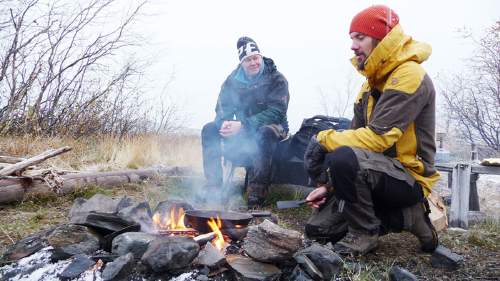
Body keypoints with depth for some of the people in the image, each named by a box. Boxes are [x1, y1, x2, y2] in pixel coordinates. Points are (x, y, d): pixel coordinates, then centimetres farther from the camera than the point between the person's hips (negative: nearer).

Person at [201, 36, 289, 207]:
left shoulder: (277, 79, -10)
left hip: (271, 127, -4)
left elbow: (276, 112, -21)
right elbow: (222, 108, 1)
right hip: (242, 131, 5)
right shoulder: (233, 80, 3)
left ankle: (257, 193, -37)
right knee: (210, 129, -13)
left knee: (265, 133, -39)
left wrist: (243, 125, -31)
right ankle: (213, 186, -14)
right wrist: (224, 123, -25)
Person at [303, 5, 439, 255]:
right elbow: (358, 137, 9)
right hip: (382, 173, 9)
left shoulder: (408, 75, -17)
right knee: (318, 228, 4)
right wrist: (329, 185, 1)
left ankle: (365, 231, -11)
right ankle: (404, 216, 8)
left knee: (344, 159, -35)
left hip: (408, 178, -9)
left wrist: (325, 140, -17)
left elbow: (378, 138, -27)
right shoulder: (373, 81, 13)